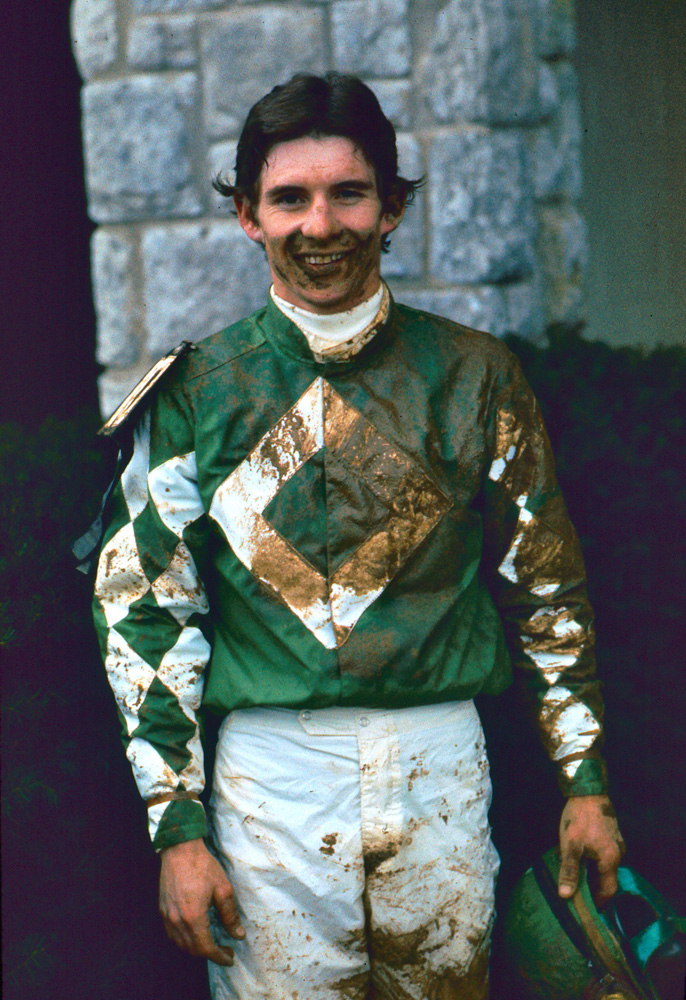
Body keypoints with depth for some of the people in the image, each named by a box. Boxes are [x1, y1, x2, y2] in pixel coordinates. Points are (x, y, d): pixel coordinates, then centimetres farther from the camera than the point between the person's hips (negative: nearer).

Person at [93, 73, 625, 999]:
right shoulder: (198, 392, 1)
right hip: (271, 778, -1)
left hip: (441, 772, 1)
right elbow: (146, 611, 1)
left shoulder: (475, 375, 4)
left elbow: (547, 585, 8)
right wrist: (177, 825, -4)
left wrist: (586, 782, 7)